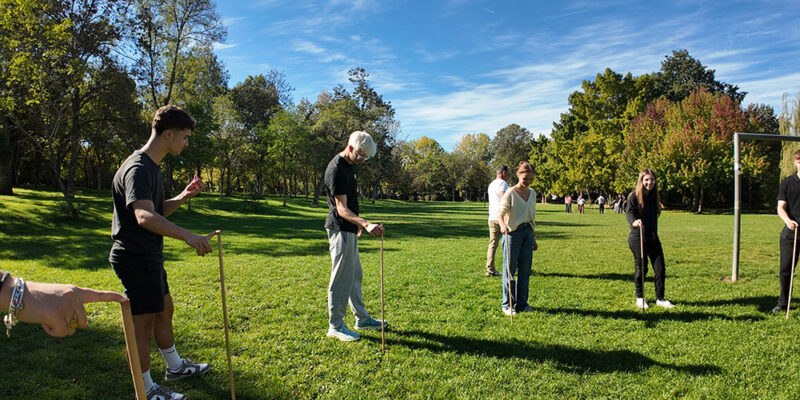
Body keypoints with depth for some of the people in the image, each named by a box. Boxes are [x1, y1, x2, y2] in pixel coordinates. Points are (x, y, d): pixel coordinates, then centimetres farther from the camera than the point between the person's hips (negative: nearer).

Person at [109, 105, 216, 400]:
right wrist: (187, 236, -48)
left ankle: (175, 367, 40)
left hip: (149, 256, 11)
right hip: (136, 258, -11)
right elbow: (145, 216, -38)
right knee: (143, 324, 1)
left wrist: (183, 197, 1)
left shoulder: (151, 166, 11)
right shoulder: (138, 168, -21)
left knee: (164, 310, 22)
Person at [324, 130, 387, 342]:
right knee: (341, 278, -3)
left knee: (355, 275, 17)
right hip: (340, 230, -10)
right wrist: (366, 224, -39)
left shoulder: (350, 165, 10)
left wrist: (357, 224, 24)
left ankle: (362, 318, 29)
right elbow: (341, 208, -27)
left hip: (349, 230, 10)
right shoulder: (336, 170, -21)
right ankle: (335, 326, 8)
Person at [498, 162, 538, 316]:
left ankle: (522, 303, 19)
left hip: (528, 232, 6)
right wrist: (503, 225, -40)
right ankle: (507, 304, 10)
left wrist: (534, 238, 19)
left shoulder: (532, 193, 12)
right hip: (514, 232, -6)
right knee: (510, 269, 0)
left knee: (525, 270, 9)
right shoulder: (511, 193, -7)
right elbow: (501, 213, -18)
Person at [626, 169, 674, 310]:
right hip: (637, 238, -5)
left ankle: (660, 298, 16)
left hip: (653, 237, 6)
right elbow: (629, 212, -23)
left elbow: (654, 216, 17)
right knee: (641, 268, 2)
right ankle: (640, 297, 19)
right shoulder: (634, 196, -8)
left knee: (660, 268, 3)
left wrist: (654, 233, 11)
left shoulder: (654, 197, 11)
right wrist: (634, 222, -44)